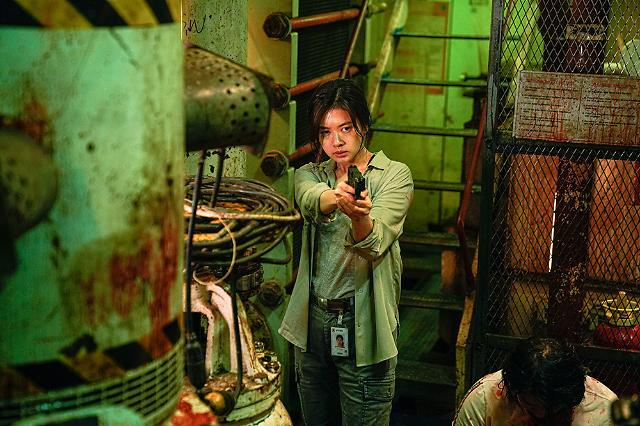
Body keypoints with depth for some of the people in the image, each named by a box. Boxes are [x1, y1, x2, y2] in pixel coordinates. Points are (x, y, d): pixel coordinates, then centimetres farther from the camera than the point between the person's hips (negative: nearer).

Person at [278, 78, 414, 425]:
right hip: (312, 319, 4)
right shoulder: (310, 174, 7)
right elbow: (310, 199, -20)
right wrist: (335, 196, -43)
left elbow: (375, 243, -22)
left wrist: (358, 215, -45)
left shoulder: (395, 175, -6)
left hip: (362, 323, -4)